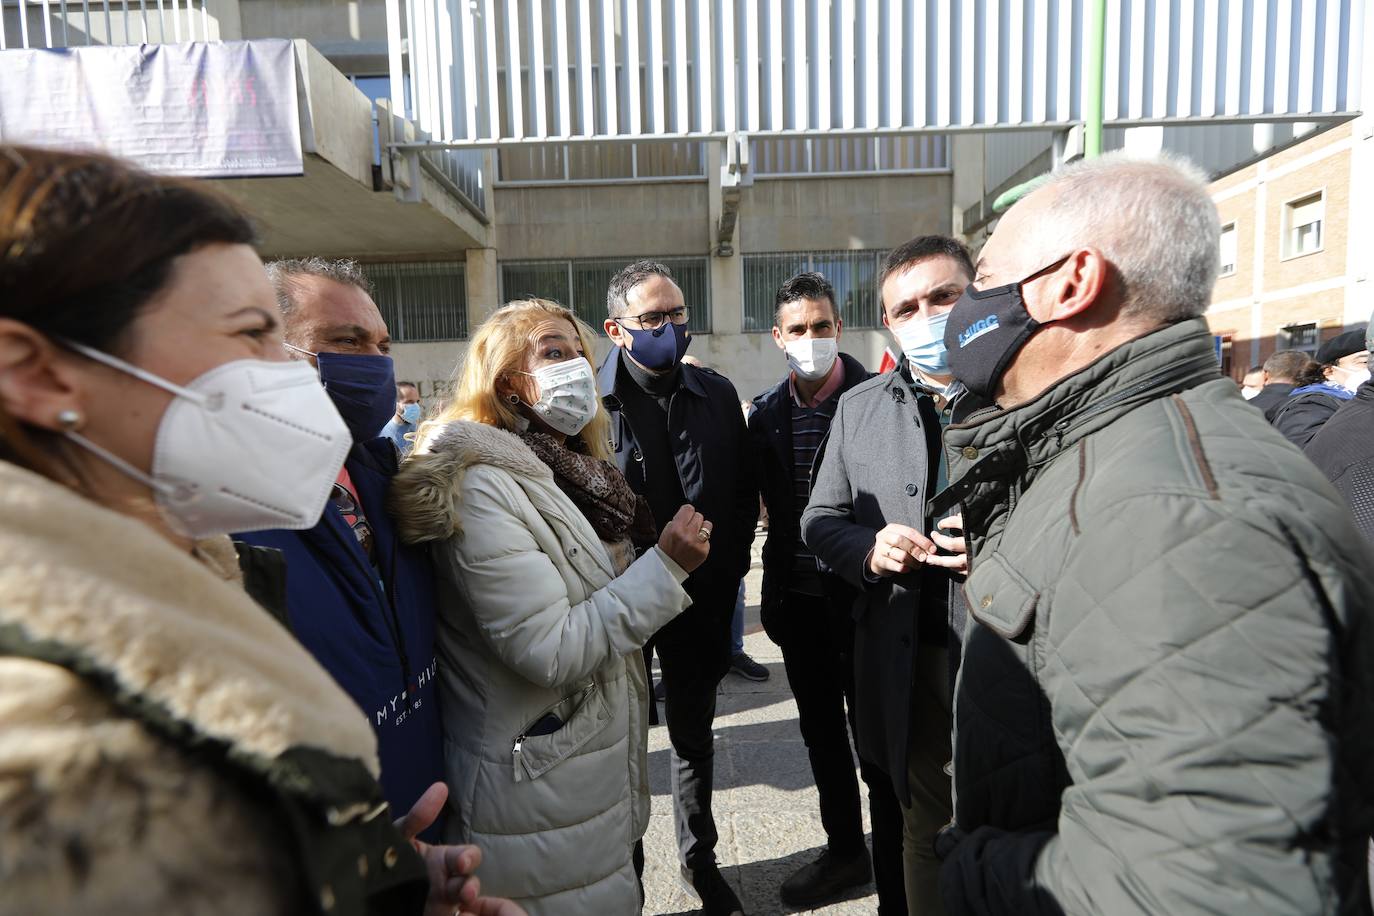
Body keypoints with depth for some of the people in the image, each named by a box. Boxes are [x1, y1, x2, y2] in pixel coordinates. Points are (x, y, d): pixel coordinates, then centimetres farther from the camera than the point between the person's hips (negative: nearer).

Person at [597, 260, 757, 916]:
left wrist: (728, 569, 0)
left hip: (701, 598, 4)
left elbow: (744, 493, 7)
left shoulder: (717, 395, 1)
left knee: (694, 736, 21)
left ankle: (699, 860, 44)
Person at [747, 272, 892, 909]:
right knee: (821, 732, 20)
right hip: (798, 599, 5)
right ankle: (844, 851, 42)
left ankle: (895, 883, 28)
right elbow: (771, 507, 9)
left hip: (862, 597, -5)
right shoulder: (766, 413, 3)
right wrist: (774, 595, 8)